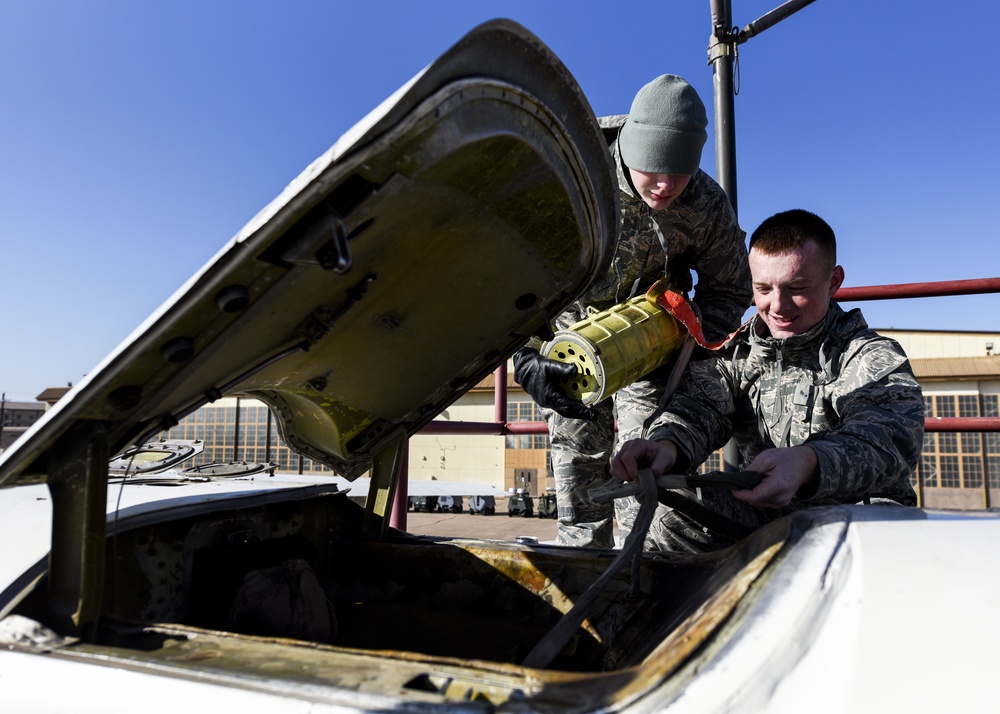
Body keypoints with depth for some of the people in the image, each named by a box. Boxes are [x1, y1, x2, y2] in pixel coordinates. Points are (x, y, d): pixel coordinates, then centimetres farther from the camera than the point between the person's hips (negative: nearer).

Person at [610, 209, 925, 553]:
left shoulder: (875, 358, -7)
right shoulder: (736, 351, 4)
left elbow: (891, 435, -27)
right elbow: (697, 407, -12)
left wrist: (808, 463, -51)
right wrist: (667, 445, -39)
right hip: (763, 510, 2)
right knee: (669, 515, -24)